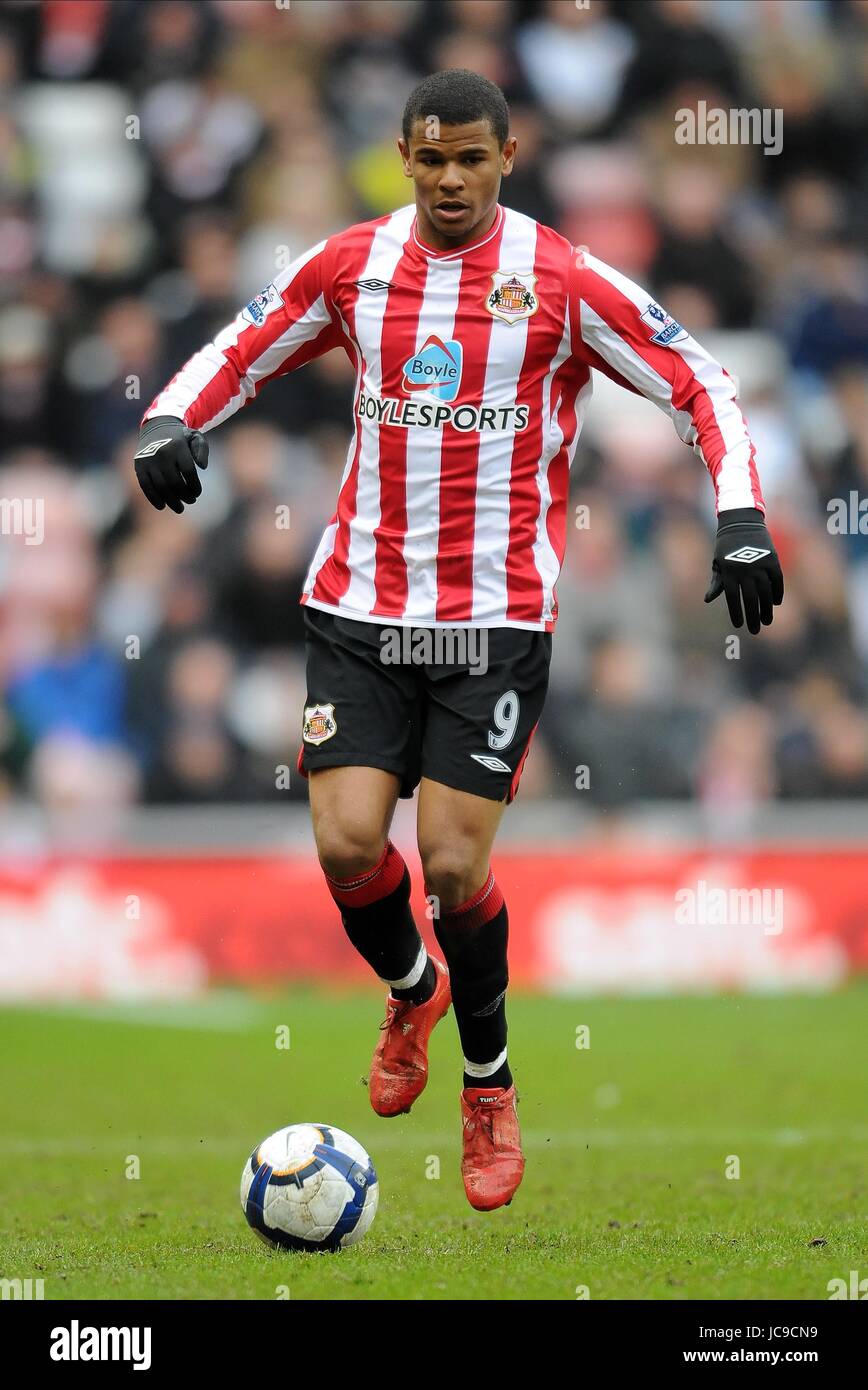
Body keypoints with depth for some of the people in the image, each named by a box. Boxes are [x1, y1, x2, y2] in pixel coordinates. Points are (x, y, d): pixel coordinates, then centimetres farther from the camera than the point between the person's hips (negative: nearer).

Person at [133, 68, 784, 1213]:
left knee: (453, 862, -7)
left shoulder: (563, 282, -6)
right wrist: (171, 423, -6)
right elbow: (238, 355, 15)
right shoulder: (349, 266, 3)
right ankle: (413, 990, 26)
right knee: (348, 844, -9)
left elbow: (701, 388, -1)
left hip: (498, 615, -2)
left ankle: (489, 1085, 17)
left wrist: (741, 519, -13)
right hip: (359, 605, 2)